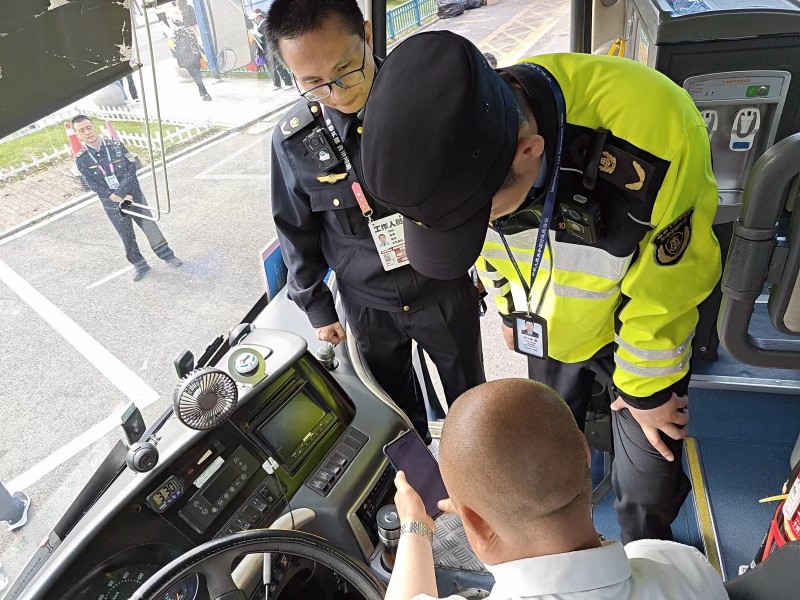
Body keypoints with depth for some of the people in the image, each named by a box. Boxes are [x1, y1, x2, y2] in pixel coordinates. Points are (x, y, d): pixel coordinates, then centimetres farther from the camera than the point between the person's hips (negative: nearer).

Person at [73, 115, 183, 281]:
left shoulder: (116, 146, -6)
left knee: (150, 227, 6)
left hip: (134, 196, 0)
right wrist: (119, 198, -20)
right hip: (113, 206, 0)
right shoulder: (82, 159, -6)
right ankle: (140, 266, 25)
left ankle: (167, 255, 23)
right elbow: (95, 186, -11)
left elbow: (131, 170, -13)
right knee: (127, 237, 9)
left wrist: (119, 193, -22)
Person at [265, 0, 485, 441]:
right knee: (396, 403, 23)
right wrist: (316, 308, 5)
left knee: (469, 393, 21)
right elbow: (296, 230, 0)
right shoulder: (293, 139, -14)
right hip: (368, 305, 1)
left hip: (446, 290, 0)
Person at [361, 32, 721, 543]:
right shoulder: (457, 140, -26)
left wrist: (645, 391, -10)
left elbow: (664, 294, -24)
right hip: (548, 326, 4)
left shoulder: (656, 136, -41)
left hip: (637, 328, -3)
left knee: (649, 481, 8)